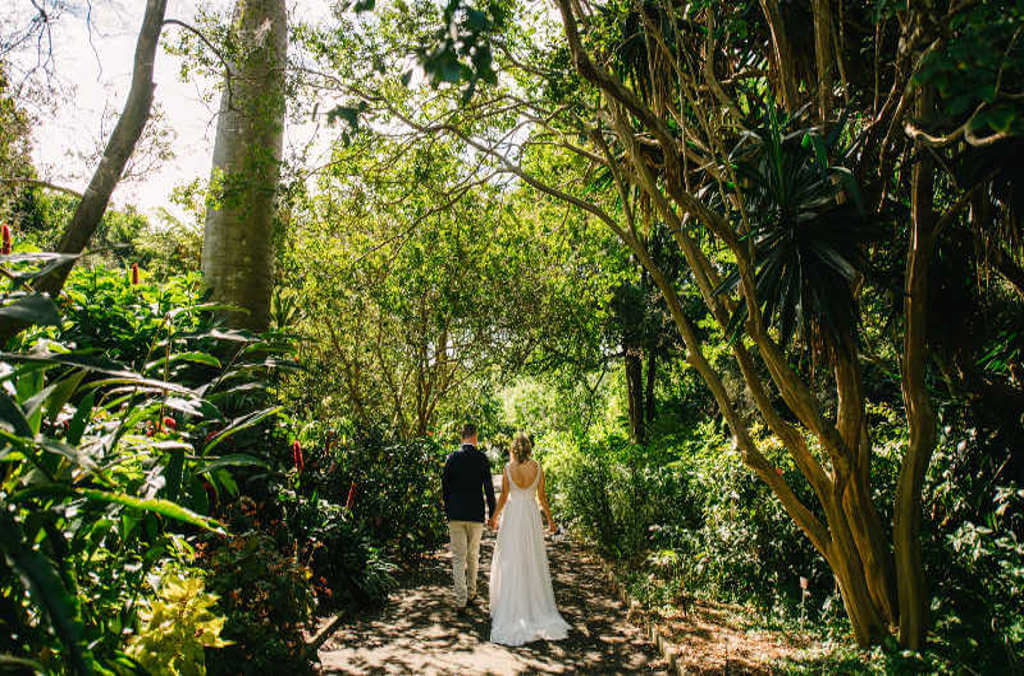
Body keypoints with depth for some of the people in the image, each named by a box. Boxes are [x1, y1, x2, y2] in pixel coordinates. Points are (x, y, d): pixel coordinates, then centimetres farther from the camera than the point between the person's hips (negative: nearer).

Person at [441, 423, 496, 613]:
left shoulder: (452, 457, -1)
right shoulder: (482, 458, -4)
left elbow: (444, 484, 1)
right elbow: (488, 487, -5)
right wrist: (493, 513, 2)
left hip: (455, 514, 0)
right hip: (475, 514, 0)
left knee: (458, 558, 4)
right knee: (473, 555, 16)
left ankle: (461, 601, -1)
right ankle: (471, 593, 29)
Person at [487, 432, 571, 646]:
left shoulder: (508, 468, -8)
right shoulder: (537, 467, -4)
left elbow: (504, 496, -3)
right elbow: (542, 496, 0)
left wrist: (494, 517, 11)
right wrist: (550, 520, 10)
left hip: (512, 514, -2)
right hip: (532, 515, 2)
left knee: (510, 562, 7)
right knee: (533, 561, 11)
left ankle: (510, 608, 13)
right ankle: (536, 605, 17)